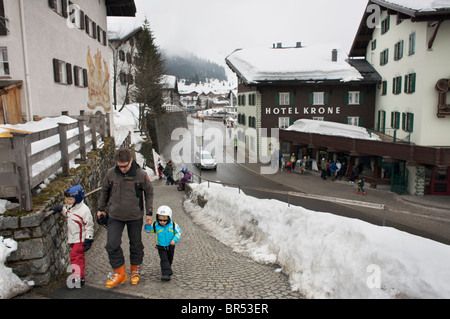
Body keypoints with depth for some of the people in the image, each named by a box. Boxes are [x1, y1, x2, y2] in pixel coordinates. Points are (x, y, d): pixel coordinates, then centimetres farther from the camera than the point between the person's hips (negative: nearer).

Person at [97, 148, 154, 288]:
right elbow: (104, 191, 10)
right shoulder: (111, 173, -8)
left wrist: (149, 213, 2)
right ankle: (120, 272, 14)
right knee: (112, 245, -6)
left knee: (136, 245, 11)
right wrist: (101, 209, 16)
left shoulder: (141, 174, -13)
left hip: (135, 216, -1)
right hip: (115, 216, 2)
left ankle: (135, 270, 33)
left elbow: (149, 193, 1)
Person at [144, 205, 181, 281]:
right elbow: (147, 230, -8)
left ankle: (167, 269, 42)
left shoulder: (173, 225, -15)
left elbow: (178, 232, -7)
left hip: (170, 246, 2)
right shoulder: (155, 225, -14)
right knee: (164, 259, -14)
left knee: (170, 259, 18)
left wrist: (174, 240, -21)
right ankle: (166, 273, -17)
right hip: (161, 247, -2)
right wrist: (148, 225, -29)